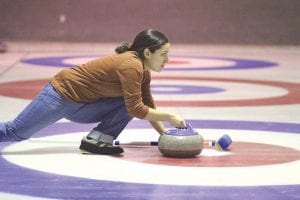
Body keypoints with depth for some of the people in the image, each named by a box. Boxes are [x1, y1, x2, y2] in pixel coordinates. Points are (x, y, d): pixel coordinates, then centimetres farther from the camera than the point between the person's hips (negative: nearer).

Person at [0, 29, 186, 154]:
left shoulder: (144, 72, 3)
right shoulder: (131, 66, -26)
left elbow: (148, 106, 10)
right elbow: (137, 109, -27)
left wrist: (164, 133, 0)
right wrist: (169, 116, -20)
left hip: (82, 107, 9)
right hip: (62, 93, -9)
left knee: (128, 102, -7)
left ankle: (97, 139, -7)